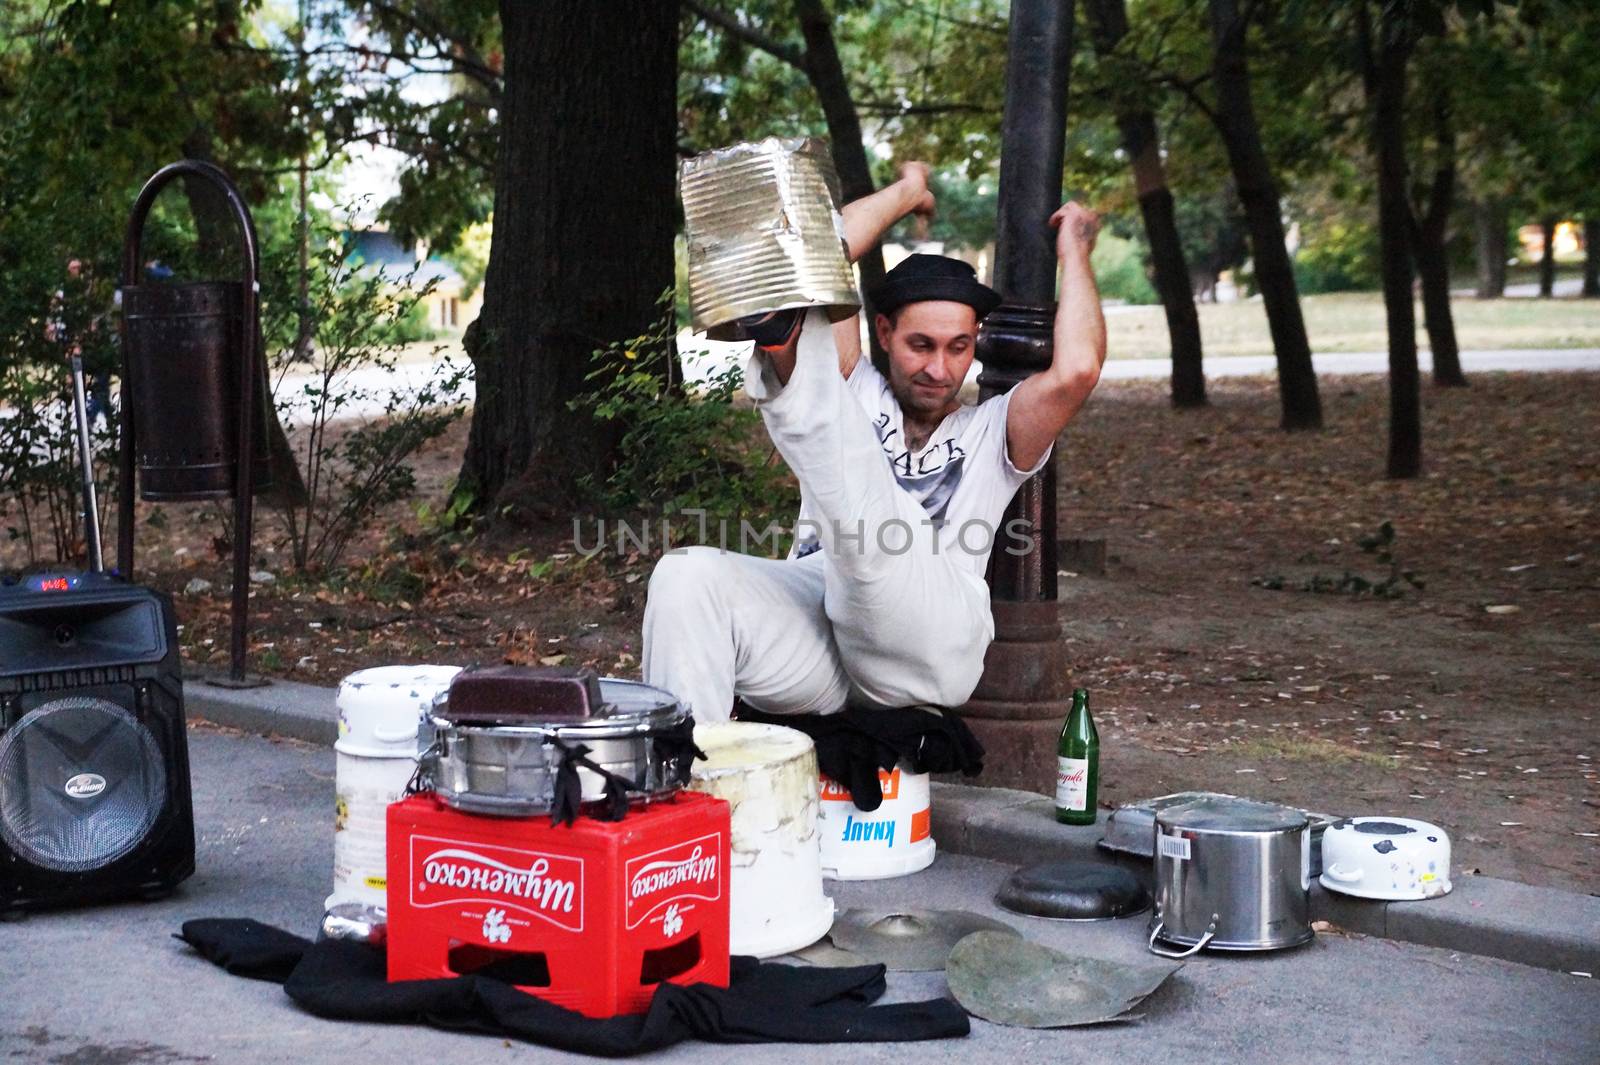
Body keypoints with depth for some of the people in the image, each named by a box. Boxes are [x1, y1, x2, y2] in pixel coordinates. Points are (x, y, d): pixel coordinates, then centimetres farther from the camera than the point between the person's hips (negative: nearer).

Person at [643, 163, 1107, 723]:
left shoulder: (991, 433, 24)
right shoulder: (858, 392, 27)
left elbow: (1075, 370, 2)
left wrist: (1073, 252, 18)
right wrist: (905, 193, 24)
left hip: (929, 651, -2)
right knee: (689, 576, -28)